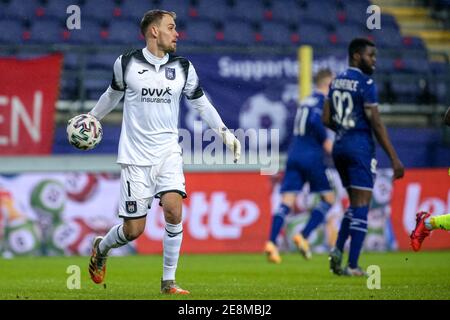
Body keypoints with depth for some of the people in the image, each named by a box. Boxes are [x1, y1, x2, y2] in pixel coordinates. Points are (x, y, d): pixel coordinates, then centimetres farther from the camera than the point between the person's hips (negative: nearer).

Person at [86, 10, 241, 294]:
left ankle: (169, 281, -7)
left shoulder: (183, 68, 4)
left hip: (168, 151, 2)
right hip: (136, 156, -2)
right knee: (134, 229, -3)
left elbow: (201, 103, 14)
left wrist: (224, 131, 4)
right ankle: (101, 247, 32)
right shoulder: (126, 64, -2)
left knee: (173, 209, -20)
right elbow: (113, 94, 17)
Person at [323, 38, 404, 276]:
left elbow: (326, 120, 13)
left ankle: (337, 249, 2)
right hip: (360, 146, -7)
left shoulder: (336, 82, 11)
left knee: (355, 203, 19)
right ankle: (352, 265, -6)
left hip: (339, 147, 8)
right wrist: (394, 158, -13)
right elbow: (376, 123, -15)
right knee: (361, 205, -3)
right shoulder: (365, 83, -12)